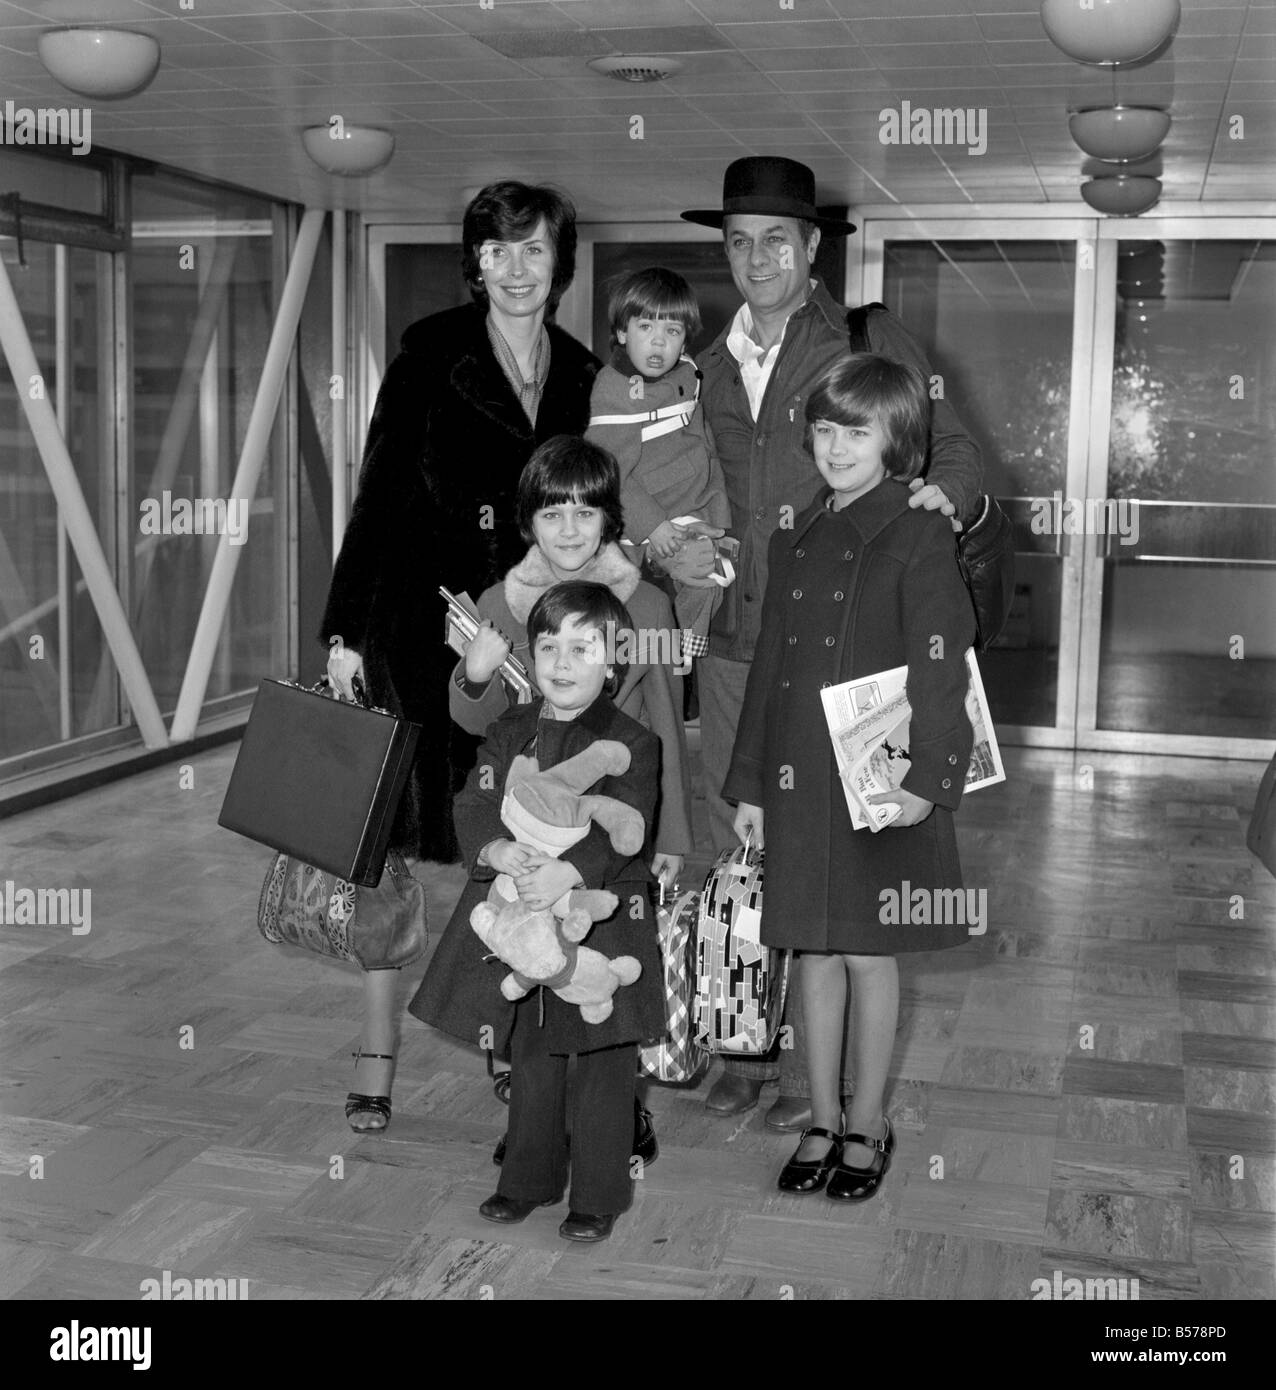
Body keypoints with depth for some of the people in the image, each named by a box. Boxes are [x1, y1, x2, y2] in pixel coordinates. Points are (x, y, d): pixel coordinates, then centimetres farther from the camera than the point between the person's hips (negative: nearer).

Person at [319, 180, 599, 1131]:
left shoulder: (581, 375, 10)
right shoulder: (431, 356, -2)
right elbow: (377, 492, -3)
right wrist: (344, 627, -7)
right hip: (420, 623, -3)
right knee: (395, 842, -1)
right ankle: (378, 1060, 9)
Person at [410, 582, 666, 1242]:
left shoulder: (631, 741, -9)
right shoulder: (509, 732, 6)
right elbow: (473, 805, -2)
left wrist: (569, 871, -36)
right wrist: (494, 847, -24)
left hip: (602, 919, -4)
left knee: (601, 1062, 6)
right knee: (529, 1057, 19)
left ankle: (598, 1194, 22)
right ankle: (529, 1179, 35)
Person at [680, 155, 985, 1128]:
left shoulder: (876, 346, 0)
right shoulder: (709, 368, 15)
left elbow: (954, 449, 2)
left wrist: (943, 490, -19)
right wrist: (681, 549, 6)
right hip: (733, 646, 5)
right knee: (738, 852, 10)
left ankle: (816, 1065, 13)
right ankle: (748, 1046, 23)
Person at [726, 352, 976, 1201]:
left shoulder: (919, 535, -7)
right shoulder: (797, 540, 11)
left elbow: (941, 668, -13)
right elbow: (769, 663, 13)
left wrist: (931, 780, -21)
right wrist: (750, 785, 12)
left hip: (881, 785, -5)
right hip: (798, 780, 5)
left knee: (870, 956, 6)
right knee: (815, 956, 13)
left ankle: (868, 1127, 24)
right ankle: (823, 1122, 27)